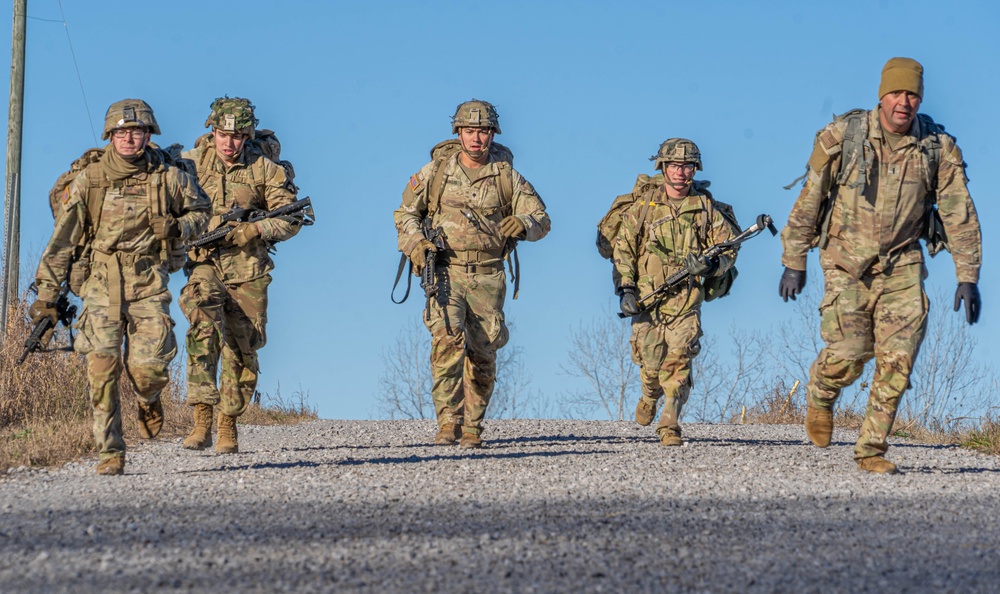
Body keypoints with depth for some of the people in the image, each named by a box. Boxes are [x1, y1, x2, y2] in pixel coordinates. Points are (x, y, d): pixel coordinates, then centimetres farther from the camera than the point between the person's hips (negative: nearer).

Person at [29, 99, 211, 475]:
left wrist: (179, 228, -3)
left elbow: (201, 211, 20)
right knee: (101, 368, -10)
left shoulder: (169, 178, 3)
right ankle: (111, 454, -1)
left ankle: (148, 400, 27)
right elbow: (62, 240, 3)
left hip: (149, 285, 0)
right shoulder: (88, 181, 2)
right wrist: (46, 294, -1)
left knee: (148, 369, -11)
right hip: (102, 285, 0)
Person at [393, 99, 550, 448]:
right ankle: (448, 423, -25)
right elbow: (405, 213, 17)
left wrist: (524, 223, -17)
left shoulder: (506, 177, 5)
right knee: (447, 340, -22)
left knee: (483, 355, 5)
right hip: (445, 272, -1)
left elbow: (542, 220, 7)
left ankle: (472, 428, 20)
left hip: (487, 278, 2)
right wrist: (414, 243, -2)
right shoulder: (435, 172, 5)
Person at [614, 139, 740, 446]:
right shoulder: (643, 206, 5)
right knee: (650, 363, 4)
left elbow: (728, 250, 6)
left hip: (687, 301, -1)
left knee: (678, 362, -14)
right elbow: (622, 249, 6)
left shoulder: (707, 208, 4)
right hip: (647, 298, 1)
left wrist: (710, 264, -16)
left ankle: (669, 426, -7)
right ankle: (650, 397, 38)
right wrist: (626, 289, -4)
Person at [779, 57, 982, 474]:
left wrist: (967, 277, -8)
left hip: (901, 264, 2)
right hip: (847, 262, -2)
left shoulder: (939, 149, -6)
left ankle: (872, 449, 6)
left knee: (897, 361, -7)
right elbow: (809, 201, -4)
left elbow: (960, 214, -2)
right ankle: (820, 395, 20)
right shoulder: (841, 137, -11)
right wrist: (794, 264, -2)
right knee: (848, 355, -14)